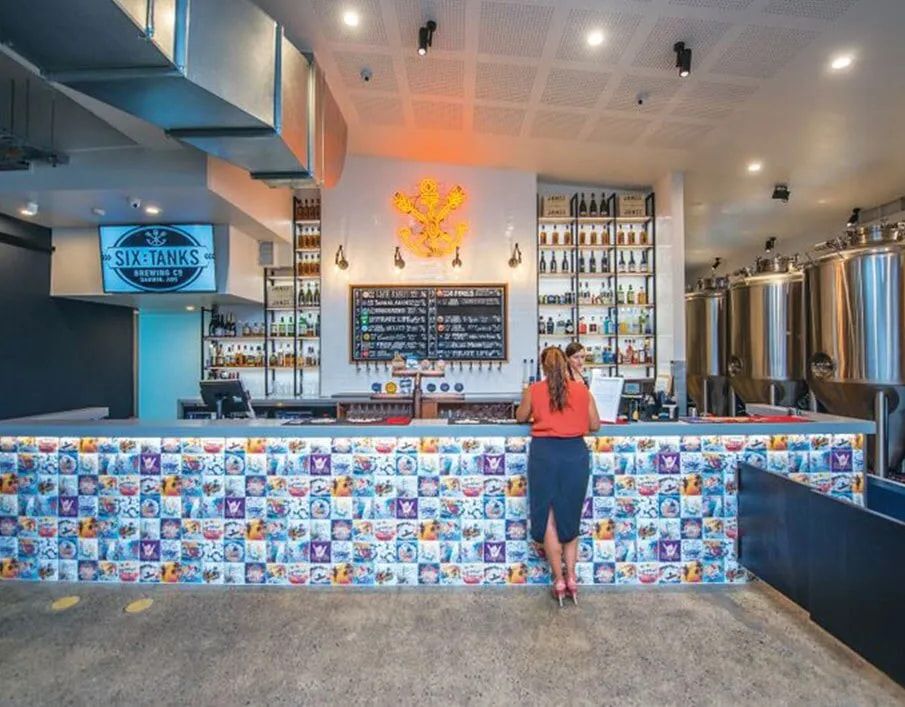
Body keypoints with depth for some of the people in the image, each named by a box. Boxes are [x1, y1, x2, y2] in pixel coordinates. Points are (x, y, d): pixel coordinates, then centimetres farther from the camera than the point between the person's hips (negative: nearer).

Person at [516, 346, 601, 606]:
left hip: (545, 454, -2)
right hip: (576, 454, 2)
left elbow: (521, 417, 16)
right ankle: (571, 577, 22)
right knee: (570, 516, 17)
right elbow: (595, 425, 8)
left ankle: (559, 580, 16)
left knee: (548, 517, 9)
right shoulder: (582, 389, 3)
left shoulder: (533, 390, 1)